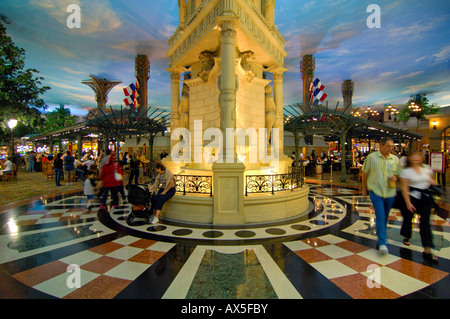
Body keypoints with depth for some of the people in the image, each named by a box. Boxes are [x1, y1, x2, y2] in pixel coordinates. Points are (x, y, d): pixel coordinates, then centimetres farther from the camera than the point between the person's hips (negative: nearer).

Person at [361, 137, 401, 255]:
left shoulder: (395, 159, 4)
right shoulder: (371, 157, -5)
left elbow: (398, 174, 15)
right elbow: (364, 173, 2)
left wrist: (395, 178, -10)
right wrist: (364, 189, 6)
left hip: (390, 192, 4)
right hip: (375, 191, -4)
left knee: (385, 216, 17)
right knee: (380, 215, -11)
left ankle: (382, 235, 40)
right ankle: (382, 243, -6)